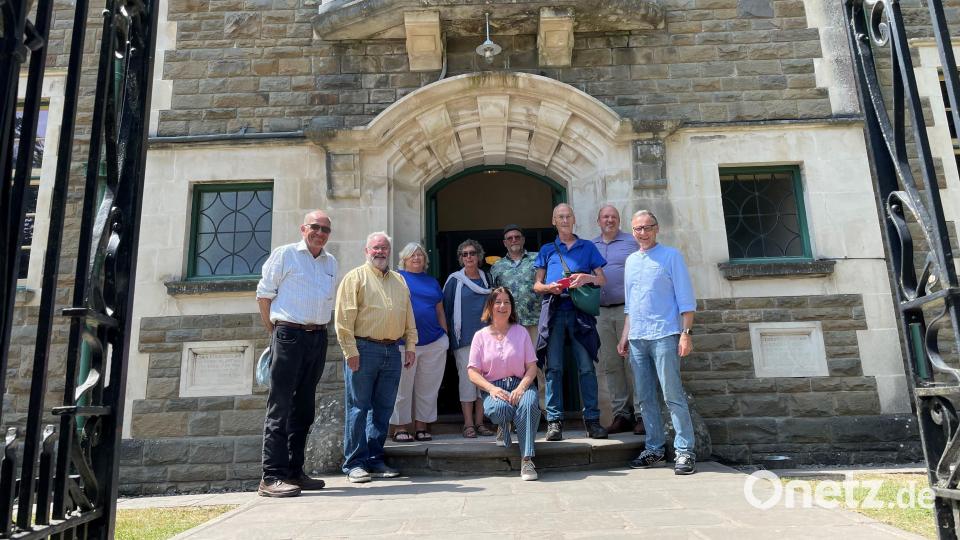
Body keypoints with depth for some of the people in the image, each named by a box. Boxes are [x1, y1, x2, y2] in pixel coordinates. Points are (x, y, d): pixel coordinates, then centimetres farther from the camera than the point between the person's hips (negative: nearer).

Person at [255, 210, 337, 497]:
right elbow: (264, 294, 0)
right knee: (280, 407, -7)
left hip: (319, 338, 6)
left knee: (304, 408, 11)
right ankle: (271, 477, -4)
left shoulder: (331, 263, 15)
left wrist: (320, 328, 13)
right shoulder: (284, 254, 0)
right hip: (289, 335, -6)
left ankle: (294, 471, 20)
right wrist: (274, 332, 1)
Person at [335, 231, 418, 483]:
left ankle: (375, 460, 19)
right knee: (358, 408, 0)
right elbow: (344, 318, -7)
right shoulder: (356, 277, 0)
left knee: (383, 408, 9)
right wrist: (351, 351, -12)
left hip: (392, 352, 5)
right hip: (364, 349, -5)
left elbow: (409, 317, 19)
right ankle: (354, 463, 7)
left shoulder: (400, 281, 18)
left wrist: (410, 346, 11)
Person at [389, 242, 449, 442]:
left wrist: (445, 336, 13)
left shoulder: (432, 281, 17)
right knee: (403, 387, 2)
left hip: (434, 343, 4)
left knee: (428, 387, 7)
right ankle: (400, 427, 11)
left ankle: (422, 426, 17)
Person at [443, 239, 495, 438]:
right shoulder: (454, 280, 1)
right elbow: (445, 308, 3)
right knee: (467, 377, -4)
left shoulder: (486, 279, 12)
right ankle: (468, 424, 2)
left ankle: (479, 422, 11)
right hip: (463, 338, -4)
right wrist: (447, 333, 0)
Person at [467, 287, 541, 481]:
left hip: (520, 384, 1)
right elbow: (473, 372, 2)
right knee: (500, 408, -36)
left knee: (529, 404, -34)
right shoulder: (481, 336, 9)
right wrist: (492, 389, -16)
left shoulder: (520, 332, 11)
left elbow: (532, 367, 6)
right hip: (493, 388, -1)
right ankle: (503, 430, 1)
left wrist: (521, 388, -14)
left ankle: (527, 460, -32)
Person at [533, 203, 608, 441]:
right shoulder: (547, 250, 18)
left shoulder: (588, 247, 16)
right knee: (553, 367, -2)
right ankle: (554, 421, 2)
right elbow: (536, 285, 15)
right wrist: (550, 288, -7)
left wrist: (587, 278, -9)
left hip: (580, 311, -1)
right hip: (553, 311, 1)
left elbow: (602, 280, 12)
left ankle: (592, 419, 4)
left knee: (586, 367, -3)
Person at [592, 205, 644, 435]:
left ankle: (641, 414, 1)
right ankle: (621, 414, 13)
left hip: (628, 310, -4)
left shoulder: (632, 242, 6)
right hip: (601, 313, 4)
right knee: (610, 365, 5)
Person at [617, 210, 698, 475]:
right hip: (637, 339, 6)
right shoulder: (631, 261, 17)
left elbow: (686, 298, -4)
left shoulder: (671, 256, 0)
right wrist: (625, 335, 17)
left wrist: (686, 333, -13)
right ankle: (653, 449, 19)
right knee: (645, 397, 9)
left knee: (673, 396, -5)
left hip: (664, 336, -6)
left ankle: (685, 451, 2)